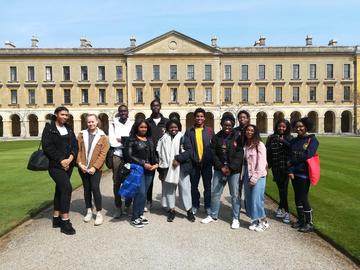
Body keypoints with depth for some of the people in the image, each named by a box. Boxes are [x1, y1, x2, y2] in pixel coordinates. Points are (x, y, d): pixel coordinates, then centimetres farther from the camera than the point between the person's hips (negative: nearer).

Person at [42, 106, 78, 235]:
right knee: (67, 188, -16)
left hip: (68, 164, 6)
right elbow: (47, 147, -12)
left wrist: (70, 159, -9)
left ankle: (56, 218, 24)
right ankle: (65, 221, -8)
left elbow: (75, 145, 7)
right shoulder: (49, 129, -3)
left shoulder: (69, 129, 13)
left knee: (60, 189, 13)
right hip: (55, 165, -6)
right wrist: (61, 160, -16)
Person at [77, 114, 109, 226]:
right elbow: (78, 150, 3)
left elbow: (103, 154, -8)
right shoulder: (82, 134, 6)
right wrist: (80, 163, -9)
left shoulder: (103, 136, -2)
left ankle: (99, 213, 5)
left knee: (95, 188, -8)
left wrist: (95, 167, -15)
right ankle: (89, 211, 26)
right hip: (83, 168, 3)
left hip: (95, 168, -3)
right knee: (86, 189, 12)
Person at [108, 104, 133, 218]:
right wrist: (127, 140, -7)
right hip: (117, 156, 0)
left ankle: (128, 206, 21)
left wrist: (121, 139, -10)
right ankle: (118, 207, 15)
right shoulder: (114, 125, 7)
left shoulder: (132, 125, 8)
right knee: (117, 182, 3)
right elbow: (112, 142, -5)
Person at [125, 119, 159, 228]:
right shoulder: (132, 140, -2)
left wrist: (156, 163, -1)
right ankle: (135, 218, 5)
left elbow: (154, 154, 18)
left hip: (149, 170, 5)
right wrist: (143, 164, -14)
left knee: (144, 193, 9)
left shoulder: (149, 140, 14)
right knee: (141, 193, -9)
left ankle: (140, 215, 22)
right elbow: (129, 155, -9)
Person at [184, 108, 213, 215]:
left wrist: (212, 160, -4)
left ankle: (208, 206, 22)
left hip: (207, 162, 0)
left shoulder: (209, 131, 3)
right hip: (194, 162, 1)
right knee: (194, 186, 10)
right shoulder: (189, 131, 3)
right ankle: (195, 205, 25)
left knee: (207, 186, 8)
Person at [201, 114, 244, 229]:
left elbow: (240, 154, -8)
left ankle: (236, 218, 18)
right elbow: (213, 153, 1)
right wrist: (221, 167, -8)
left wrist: (230, 168, -14)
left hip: (234, 170, -3)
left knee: (235, 194, 3)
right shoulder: (217, 137, 5)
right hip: (219, 170, 3)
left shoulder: (237, 137, -2)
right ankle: (213, 215, 26)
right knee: (215, 193, 10)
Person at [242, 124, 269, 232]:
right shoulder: (244, 145, 10)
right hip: (247, 176, 6)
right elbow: (244, 162, 9)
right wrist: (243, 176, 1)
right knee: (249, 200, 8)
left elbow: (261, 163, -12)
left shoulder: (259, 145, -8)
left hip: (258, 176, -6)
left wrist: (254, 178, -14)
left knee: (256, 200, -6)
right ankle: (255, 220, 23)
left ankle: (263, 222, 13)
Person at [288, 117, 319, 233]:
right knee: (297, 197, 13)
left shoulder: (312, 139, -5)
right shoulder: (294, 141, 10)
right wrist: (290, 171, -9)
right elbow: (290, 157, 3)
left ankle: (309, 223, 12)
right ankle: (300, 220, 28)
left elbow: (307, 155, -16)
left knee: (303, 198, -3)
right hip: (295, 173, 6)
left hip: (304, 173, -5)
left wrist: (293, 161, -8)